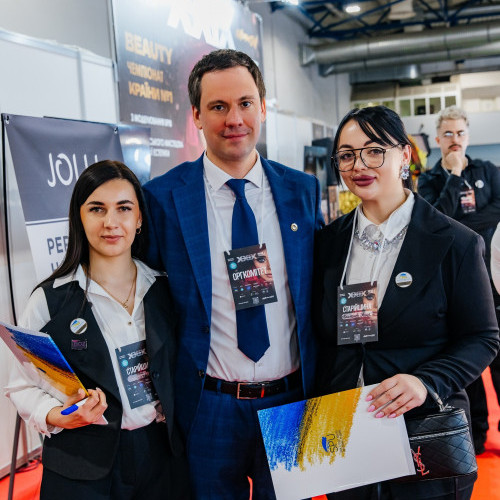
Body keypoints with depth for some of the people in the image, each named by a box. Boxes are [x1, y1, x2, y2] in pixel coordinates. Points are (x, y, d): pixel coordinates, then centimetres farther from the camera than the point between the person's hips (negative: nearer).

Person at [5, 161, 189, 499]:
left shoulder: (164, 290, 0)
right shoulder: (50, 300, -9)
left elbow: (180, 370, 8)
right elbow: (23, 386, -5)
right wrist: (57, 417, -23)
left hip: (162, 455, 3)